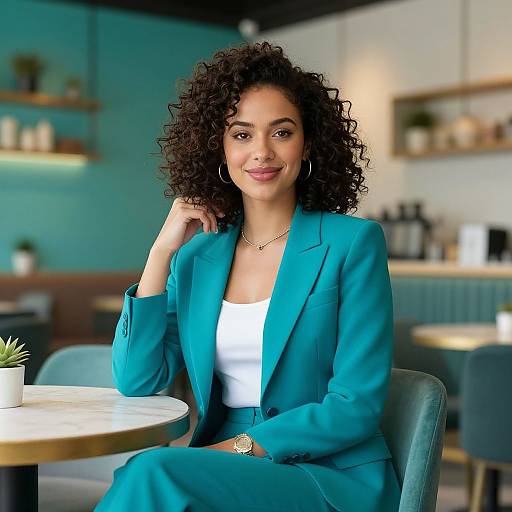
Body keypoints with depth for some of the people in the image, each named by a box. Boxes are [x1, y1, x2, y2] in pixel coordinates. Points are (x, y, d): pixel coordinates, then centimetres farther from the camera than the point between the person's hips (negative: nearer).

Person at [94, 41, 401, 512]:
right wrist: (162, 250, -3)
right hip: (230, 472, 3)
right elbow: (136, 382, 1)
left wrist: (240, 447, -17)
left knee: (156, 473, -28)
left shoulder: (352, 243, -5)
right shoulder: (198, 256, 9)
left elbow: (357, 408, -9)